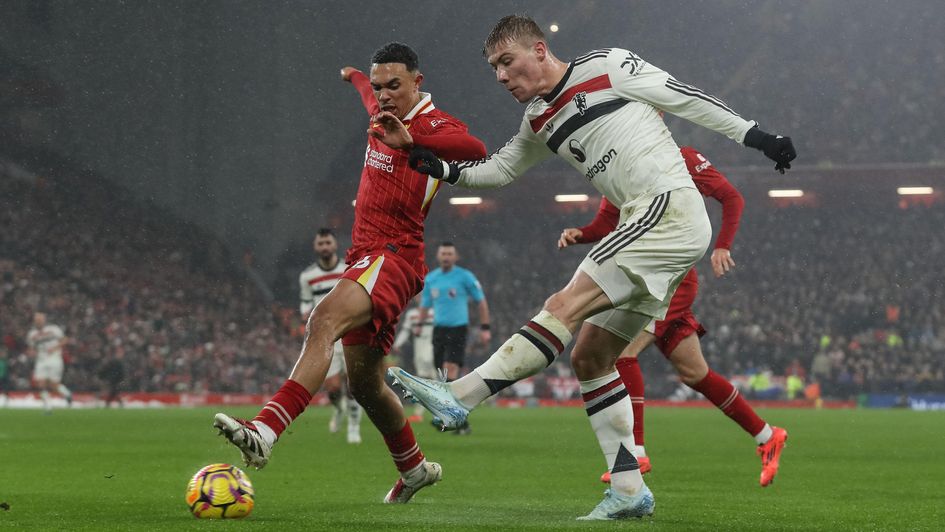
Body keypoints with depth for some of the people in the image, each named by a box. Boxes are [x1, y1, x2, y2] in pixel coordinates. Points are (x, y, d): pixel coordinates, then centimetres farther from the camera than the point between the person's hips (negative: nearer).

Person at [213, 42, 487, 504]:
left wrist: (411, 140, -44)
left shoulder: (431, 123, -10)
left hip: (395, 257, -10)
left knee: (325, 319, -34)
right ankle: (414, 468, 38)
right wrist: (355, 77, 63)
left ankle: (265, 432, -52)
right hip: (366, 257, 10)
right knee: (364, 383, 16)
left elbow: (475, 149, -33)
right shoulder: (384, 112, 16)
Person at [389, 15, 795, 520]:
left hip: (670, 208, -9)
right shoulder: (538, 122, 20)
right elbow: (500, 168, 31)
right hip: (649, 231, 9)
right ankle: (629, 490, 6)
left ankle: (458, 397, -22)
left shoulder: (605, 66, -1)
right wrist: (446, 170, 13)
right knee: (589, 359, 5)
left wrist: (755, 136, 0)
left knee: (565, 306, -17)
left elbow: (685, 97, 1)